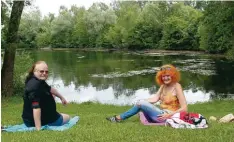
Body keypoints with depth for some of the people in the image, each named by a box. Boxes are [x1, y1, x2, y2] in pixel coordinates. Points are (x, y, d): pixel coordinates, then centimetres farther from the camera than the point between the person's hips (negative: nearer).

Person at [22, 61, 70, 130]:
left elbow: (50, 89, 21)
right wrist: (38, 128, -43)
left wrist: (61, 97, 33)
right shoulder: (35, 85, -32)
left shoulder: (39, 81, 1)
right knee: (67, 117, 17)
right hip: (43, 121, -8)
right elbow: (36, 107, -39)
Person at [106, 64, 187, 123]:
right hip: (161, 113, 8)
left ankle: (120, 117, -3)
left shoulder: (177, 87, -13)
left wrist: (169, 115, -25)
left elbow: (184, 109, -17)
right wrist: (140, 101, -14)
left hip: (167, 117, -8)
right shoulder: (163, 86, 10)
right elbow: (155, 98, -2)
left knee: (141, 104, -15)